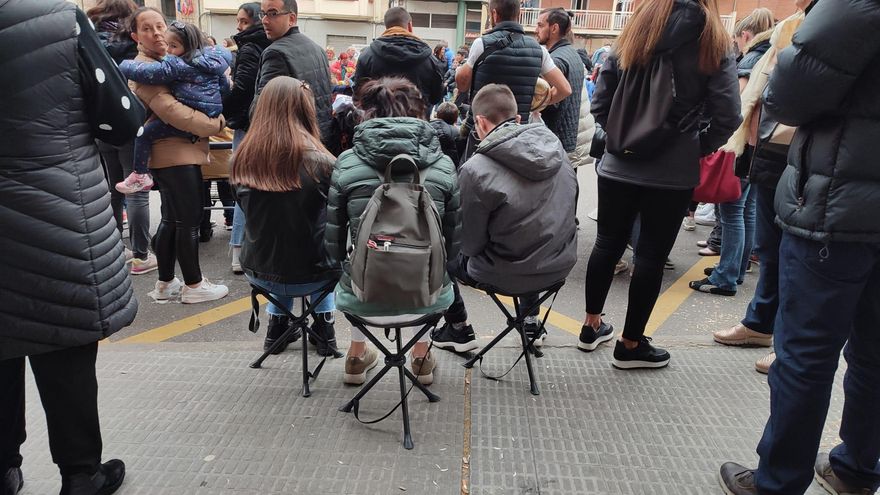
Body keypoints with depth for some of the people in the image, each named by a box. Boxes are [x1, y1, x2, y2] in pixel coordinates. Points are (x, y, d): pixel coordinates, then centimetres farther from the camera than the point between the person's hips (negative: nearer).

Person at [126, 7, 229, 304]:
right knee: (189, 219, -4)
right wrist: (217, 123, -17)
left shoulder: (166, 59, 16)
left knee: (172, 219, 14)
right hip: (176, 153, -10)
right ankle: (193, 285, 6)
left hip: (174, 152, 10)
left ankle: (165, 284, 23)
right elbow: (171, 111, -24)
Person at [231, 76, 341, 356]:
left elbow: (249, 211, 6)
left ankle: (277, 326, 33)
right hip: (307, 277, -3)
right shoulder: (320, 162, -21)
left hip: (257, 272, 3)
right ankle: (323, 326, 27)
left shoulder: (243, 159, -9)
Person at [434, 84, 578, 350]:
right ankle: (531, 321, 43)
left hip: (507, 275, -5)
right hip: (561, 265, 6)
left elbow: (471, 245, -12)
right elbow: (568, 207, 7)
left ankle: (458, 328, 30)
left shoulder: (475, 170, -21)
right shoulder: (556, 147, -5)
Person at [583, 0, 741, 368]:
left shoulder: (633, 34, 6)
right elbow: (727, 115, -10)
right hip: (673, 172, -3)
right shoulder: (713, 43, -2)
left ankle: (592, 326, 26)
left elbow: (600, 104, 2)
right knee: (651, 255, 5)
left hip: (618, 164, 3)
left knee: (608, 244, 14)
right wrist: (700, 149, 5)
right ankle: (630, 344, 15)